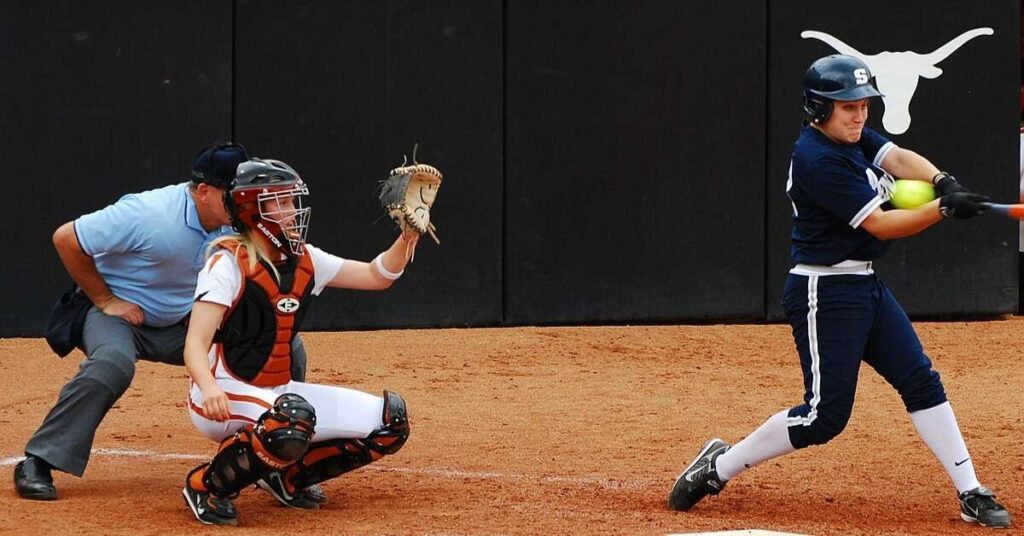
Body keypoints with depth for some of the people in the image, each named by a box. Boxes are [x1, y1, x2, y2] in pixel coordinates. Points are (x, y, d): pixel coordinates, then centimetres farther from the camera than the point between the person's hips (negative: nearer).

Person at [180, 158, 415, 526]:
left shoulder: (304, 261, 7)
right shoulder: (228, 263, -15)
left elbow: (376, 277, 11)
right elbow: (195, 344, -24)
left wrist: (407, 237, -8)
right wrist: (208, 387, -45)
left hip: (278, 394, 8)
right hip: (225, 398, -8)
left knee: (390, 421, -1)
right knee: (293, 418, -40)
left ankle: (286, 475, 10)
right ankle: (205, 485, -16)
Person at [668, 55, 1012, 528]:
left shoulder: (850, 137, 7)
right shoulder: (818, 160, -21)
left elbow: (899, 158, -7)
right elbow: (880, 225, -22)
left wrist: (941, 181, -27)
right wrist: (945, 208, -30)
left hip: (865, 286, 10)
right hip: (824, 294, -10)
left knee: (922, 382, 6)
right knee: (825, 415, -8)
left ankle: (970, 493, 9)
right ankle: (718, 468, 5)